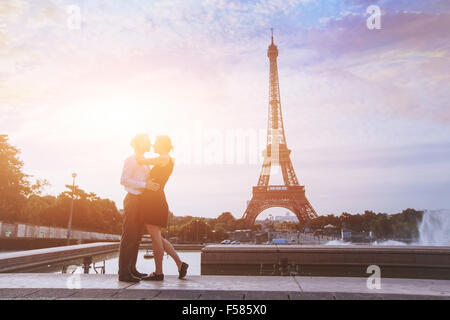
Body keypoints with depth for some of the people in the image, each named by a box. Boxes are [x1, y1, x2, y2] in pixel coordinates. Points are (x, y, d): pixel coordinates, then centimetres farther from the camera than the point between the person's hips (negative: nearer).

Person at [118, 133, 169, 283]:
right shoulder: (130, 160, -9)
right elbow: (124, 180, -18)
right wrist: (145, 185, -22)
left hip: (141, 201, 9)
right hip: (132, 199, -9)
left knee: (137, 236, 11)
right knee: (129, 236, -8)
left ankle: (131, 269, 18)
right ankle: (123, 272, -4)